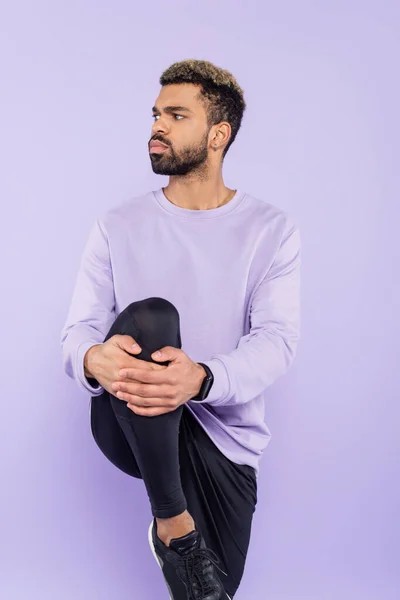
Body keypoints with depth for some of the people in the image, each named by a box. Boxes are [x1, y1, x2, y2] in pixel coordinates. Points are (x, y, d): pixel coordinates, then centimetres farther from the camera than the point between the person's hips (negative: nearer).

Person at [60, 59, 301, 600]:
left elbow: (277, 339, -14)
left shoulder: (272, 229, -3)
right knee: (147, 318, -32)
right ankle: (173, 524, -18)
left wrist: (201, 379, -37)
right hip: (127, 422, 0)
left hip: (223, 433, 1)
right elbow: (78, 331, -6)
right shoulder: (118, 226, 1)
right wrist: (95, 360, -33)